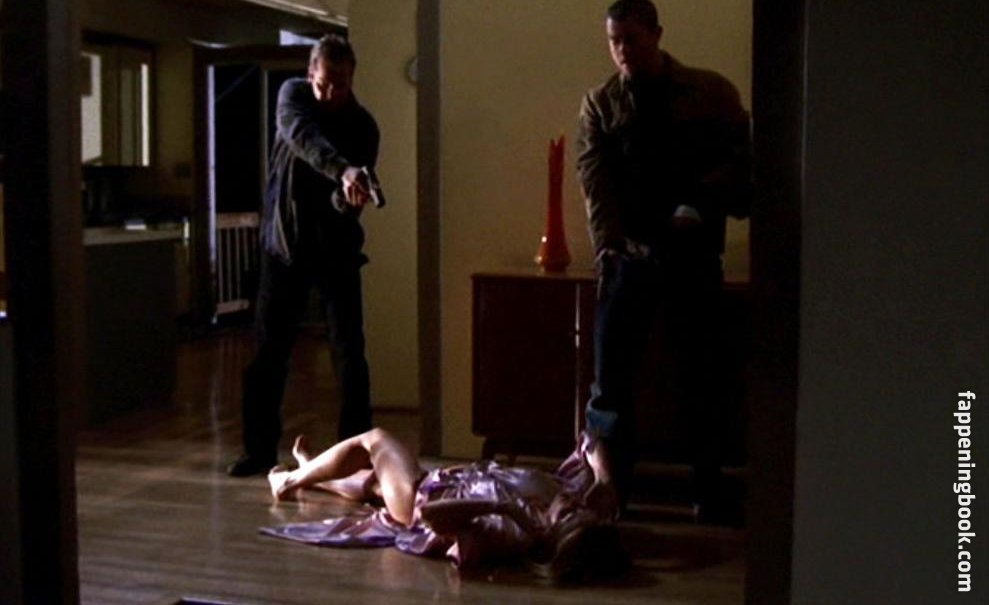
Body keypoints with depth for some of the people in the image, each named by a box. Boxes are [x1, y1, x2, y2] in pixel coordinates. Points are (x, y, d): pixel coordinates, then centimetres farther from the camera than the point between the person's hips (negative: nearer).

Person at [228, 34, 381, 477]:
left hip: (336, 249, -1)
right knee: (268, 353, 5)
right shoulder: (292, 95, -8)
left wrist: (349, 198, -40)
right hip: (283, 244, 1)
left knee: (349, 354, -4)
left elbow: (347, 202, -15)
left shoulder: (363, 126, -9)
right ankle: (260, 449, 17)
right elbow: (302, 136, -31)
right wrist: (343, 171, -49)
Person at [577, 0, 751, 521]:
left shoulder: (711, 93, 3)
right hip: (630, 255, 1)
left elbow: (739, 160, -1)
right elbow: (595, 177, -4)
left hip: (693, 255, -1)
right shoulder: (600, 103, 7)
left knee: (699, 380, 6)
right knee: (611, 380, 0)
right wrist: (607, 243, -19)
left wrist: (701, 206, -18)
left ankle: (708, 498, 18)